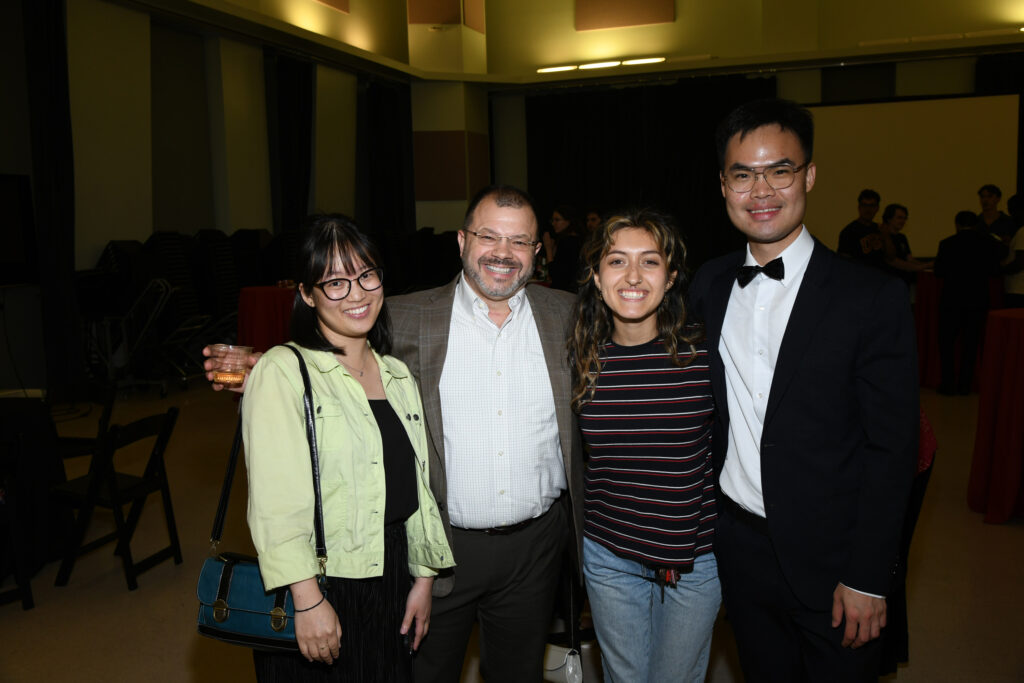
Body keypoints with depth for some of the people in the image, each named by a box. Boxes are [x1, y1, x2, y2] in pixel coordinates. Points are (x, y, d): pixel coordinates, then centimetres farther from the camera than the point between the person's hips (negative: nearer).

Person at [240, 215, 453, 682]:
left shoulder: (397, 375, 8)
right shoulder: (282, 372, -12)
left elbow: (416, 484, 11)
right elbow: (276, 503, -17)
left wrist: (423, 578, 10)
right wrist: (308, 600, -19)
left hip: (390, 586, 6)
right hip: (316, 594, -5)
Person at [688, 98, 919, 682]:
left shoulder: (873, 298, -13)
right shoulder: (709, 286, 1)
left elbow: (893, 449, -13)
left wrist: (868, 579, -13)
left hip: (830, 565, -4)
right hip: (738, 545, 4)